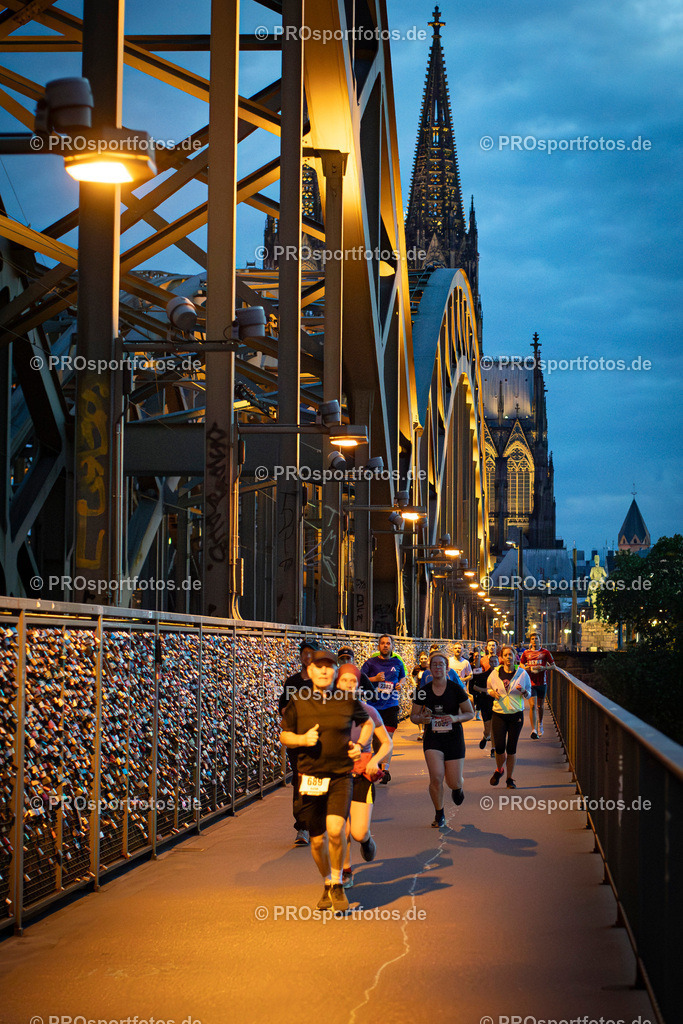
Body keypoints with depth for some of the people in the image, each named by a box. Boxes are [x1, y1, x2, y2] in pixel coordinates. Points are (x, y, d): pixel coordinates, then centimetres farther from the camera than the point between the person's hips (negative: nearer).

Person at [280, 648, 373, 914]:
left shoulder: (348, 701, 0)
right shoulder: (298, 701, 0)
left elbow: (367, 722, 20)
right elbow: (284, 735, 11)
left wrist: (360, 745, 2)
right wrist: (302, 739, -10)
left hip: (341, 776, -1)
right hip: (310, 778, 1)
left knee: (335, 829, -21)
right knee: (317, 839, 7)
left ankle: (337, 885, 1)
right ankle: (328, 884, 33)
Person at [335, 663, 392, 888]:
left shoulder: (368, 711, -5)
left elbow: (387, 743, 5)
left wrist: (375, 760, -12)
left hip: (361, 777, -1)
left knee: (359, 833, -9)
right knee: (342, 832, -4)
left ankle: (366, 838, 31)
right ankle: (346, 872, 23)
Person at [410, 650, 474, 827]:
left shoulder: (456, 689, -7)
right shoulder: (423, 691, -2)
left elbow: (470, 713, 1)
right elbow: (413, 716, 7)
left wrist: (455, 718, -18)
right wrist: (421, 719, -16)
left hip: (454, 739, 0)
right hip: (432, 739, 1)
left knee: (454, 783, 1)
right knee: (436, 777, -16)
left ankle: (457, 788, 41)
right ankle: (439, 815, 7)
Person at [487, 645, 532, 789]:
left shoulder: (522, 673, 1)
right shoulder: (495, 673, 1)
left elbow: (529, 693, 9)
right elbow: (489, 689, 16)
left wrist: (523, 691, -14)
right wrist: (493, 693, -7)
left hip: (516, 714, 0)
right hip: (499, 714, 0)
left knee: (511, 748, 1)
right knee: (499, 747, -6)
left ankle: (510, 779, 15)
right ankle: (499, 770, 25)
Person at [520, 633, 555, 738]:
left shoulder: (545, 652, 2)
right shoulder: (526, 653, 5)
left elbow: (553, 665, 5)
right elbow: (521, 665, 14)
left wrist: (544, 668, -14)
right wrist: (528, 668, -8)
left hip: (542, 682, 1)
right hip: (531, 682, -1)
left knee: (540, 706, 14)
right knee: (532, 705, -11)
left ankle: (540, 724, 39)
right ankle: (534, 730, -14)